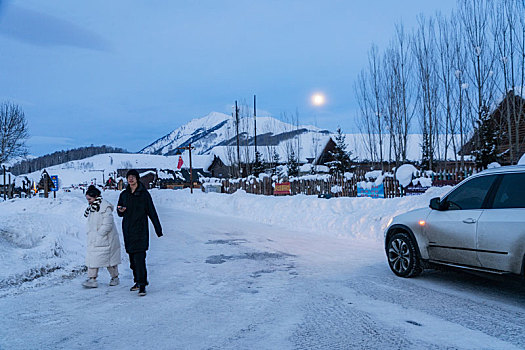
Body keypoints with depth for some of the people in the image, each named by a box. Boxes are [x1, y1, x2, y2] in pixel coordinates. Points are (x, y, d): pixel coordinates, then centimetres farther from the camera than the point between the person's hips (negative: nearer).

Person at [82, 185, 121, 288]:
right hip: (93, 240, 8)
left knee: (109, 259, 3)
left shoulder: (105, 207, -16)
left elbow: (108, 225, -19)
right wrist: (90, 234, 3)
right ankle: (92, 279, 3)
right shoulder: (92, 207, 12)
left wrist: (98, 235, -18)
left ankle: (115, 277, 19)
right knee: (92, 258, 1)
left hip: (105, 239, -7)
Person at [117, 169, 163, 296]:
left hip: (140, 230, -5)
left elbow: (152, 212, -1)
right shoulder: (124, 194, 10)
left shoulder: (144, 194, -3)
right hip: (127, 230, 5)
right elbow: (120, 213, 17)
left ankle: (142, 285, -11)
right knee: (132, 258, 11)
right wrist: (120, 210, -8)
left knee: (139, 257, -13)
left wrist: (158, 229, 0)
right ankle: (138, 281, 23)